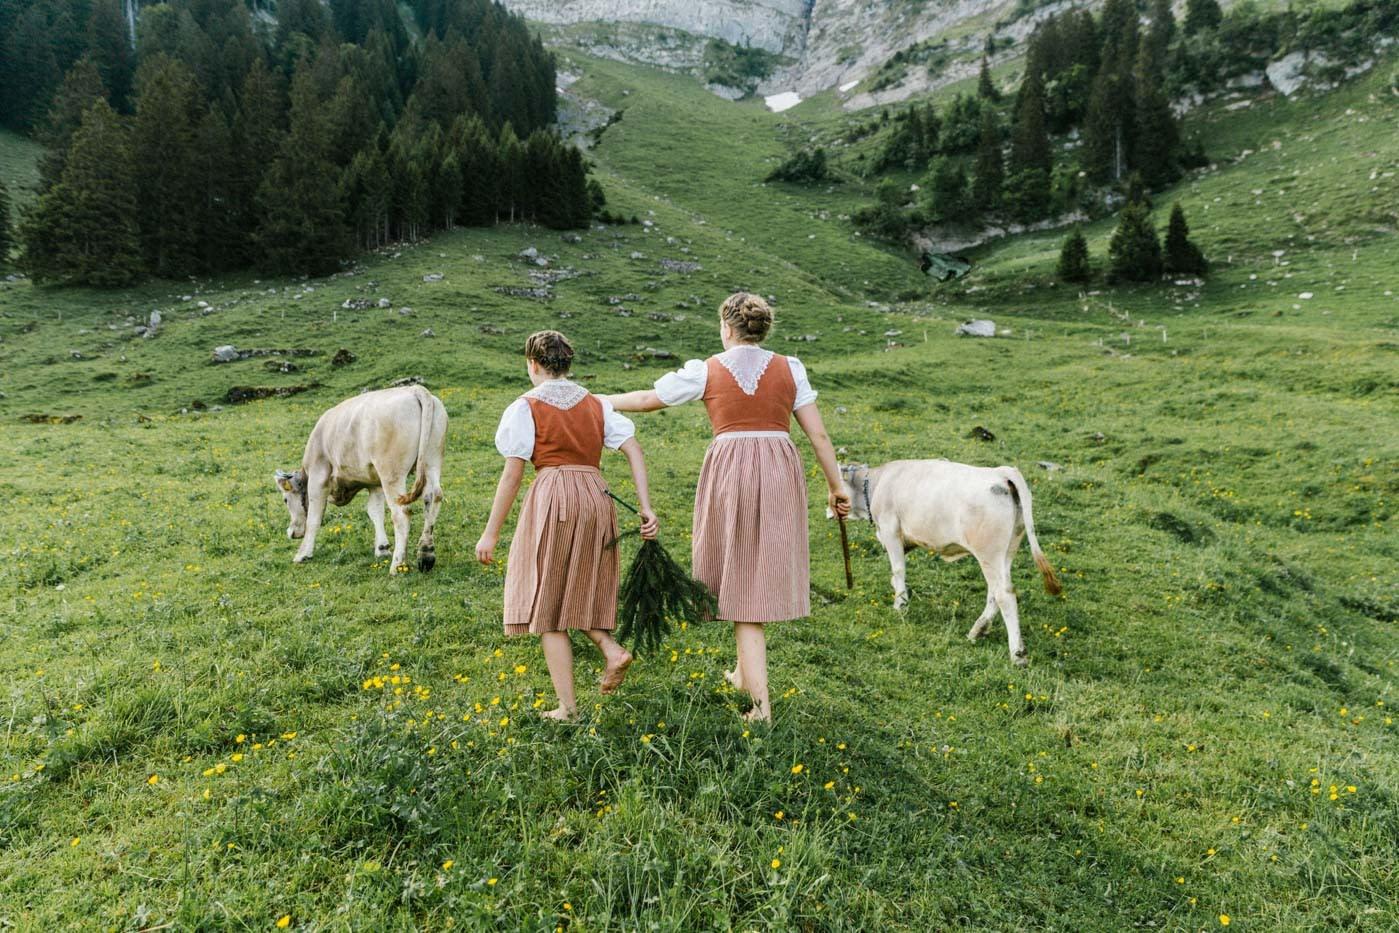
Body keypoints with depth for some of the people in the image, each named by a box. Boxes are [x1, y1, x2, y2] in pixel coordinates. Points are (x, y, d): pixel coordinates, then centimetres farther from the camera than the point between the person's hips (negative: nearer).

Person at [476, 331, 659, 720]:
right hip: (596, 498, 5)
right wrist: (646, 508, 0)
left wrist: (491, 532, 1)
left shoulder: (525, 407, 0)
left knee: (548, 603, 5)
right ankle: (613, 649, 1)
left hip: (553, 499, -5)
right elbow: (634, 452, 3)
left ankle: (568, 707, 6)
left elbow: (512, 474, -4)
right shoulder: (597, 404, 13)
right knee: (578, 589, 24)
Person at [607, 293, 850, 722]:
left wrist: (601, 401, 26)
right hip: (780, 474, 2)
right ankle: (745, 672, 34)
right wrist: (836, 485, 12)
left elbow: (646, 399, 10)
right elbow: (818, 434, 3)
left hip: (730, 473, -2)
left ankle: (761, 702, 4)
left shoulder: (707, 371, 1)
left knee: (739, 575, 6)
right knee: (763, 571, 16)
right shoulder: (790, 368, 5)